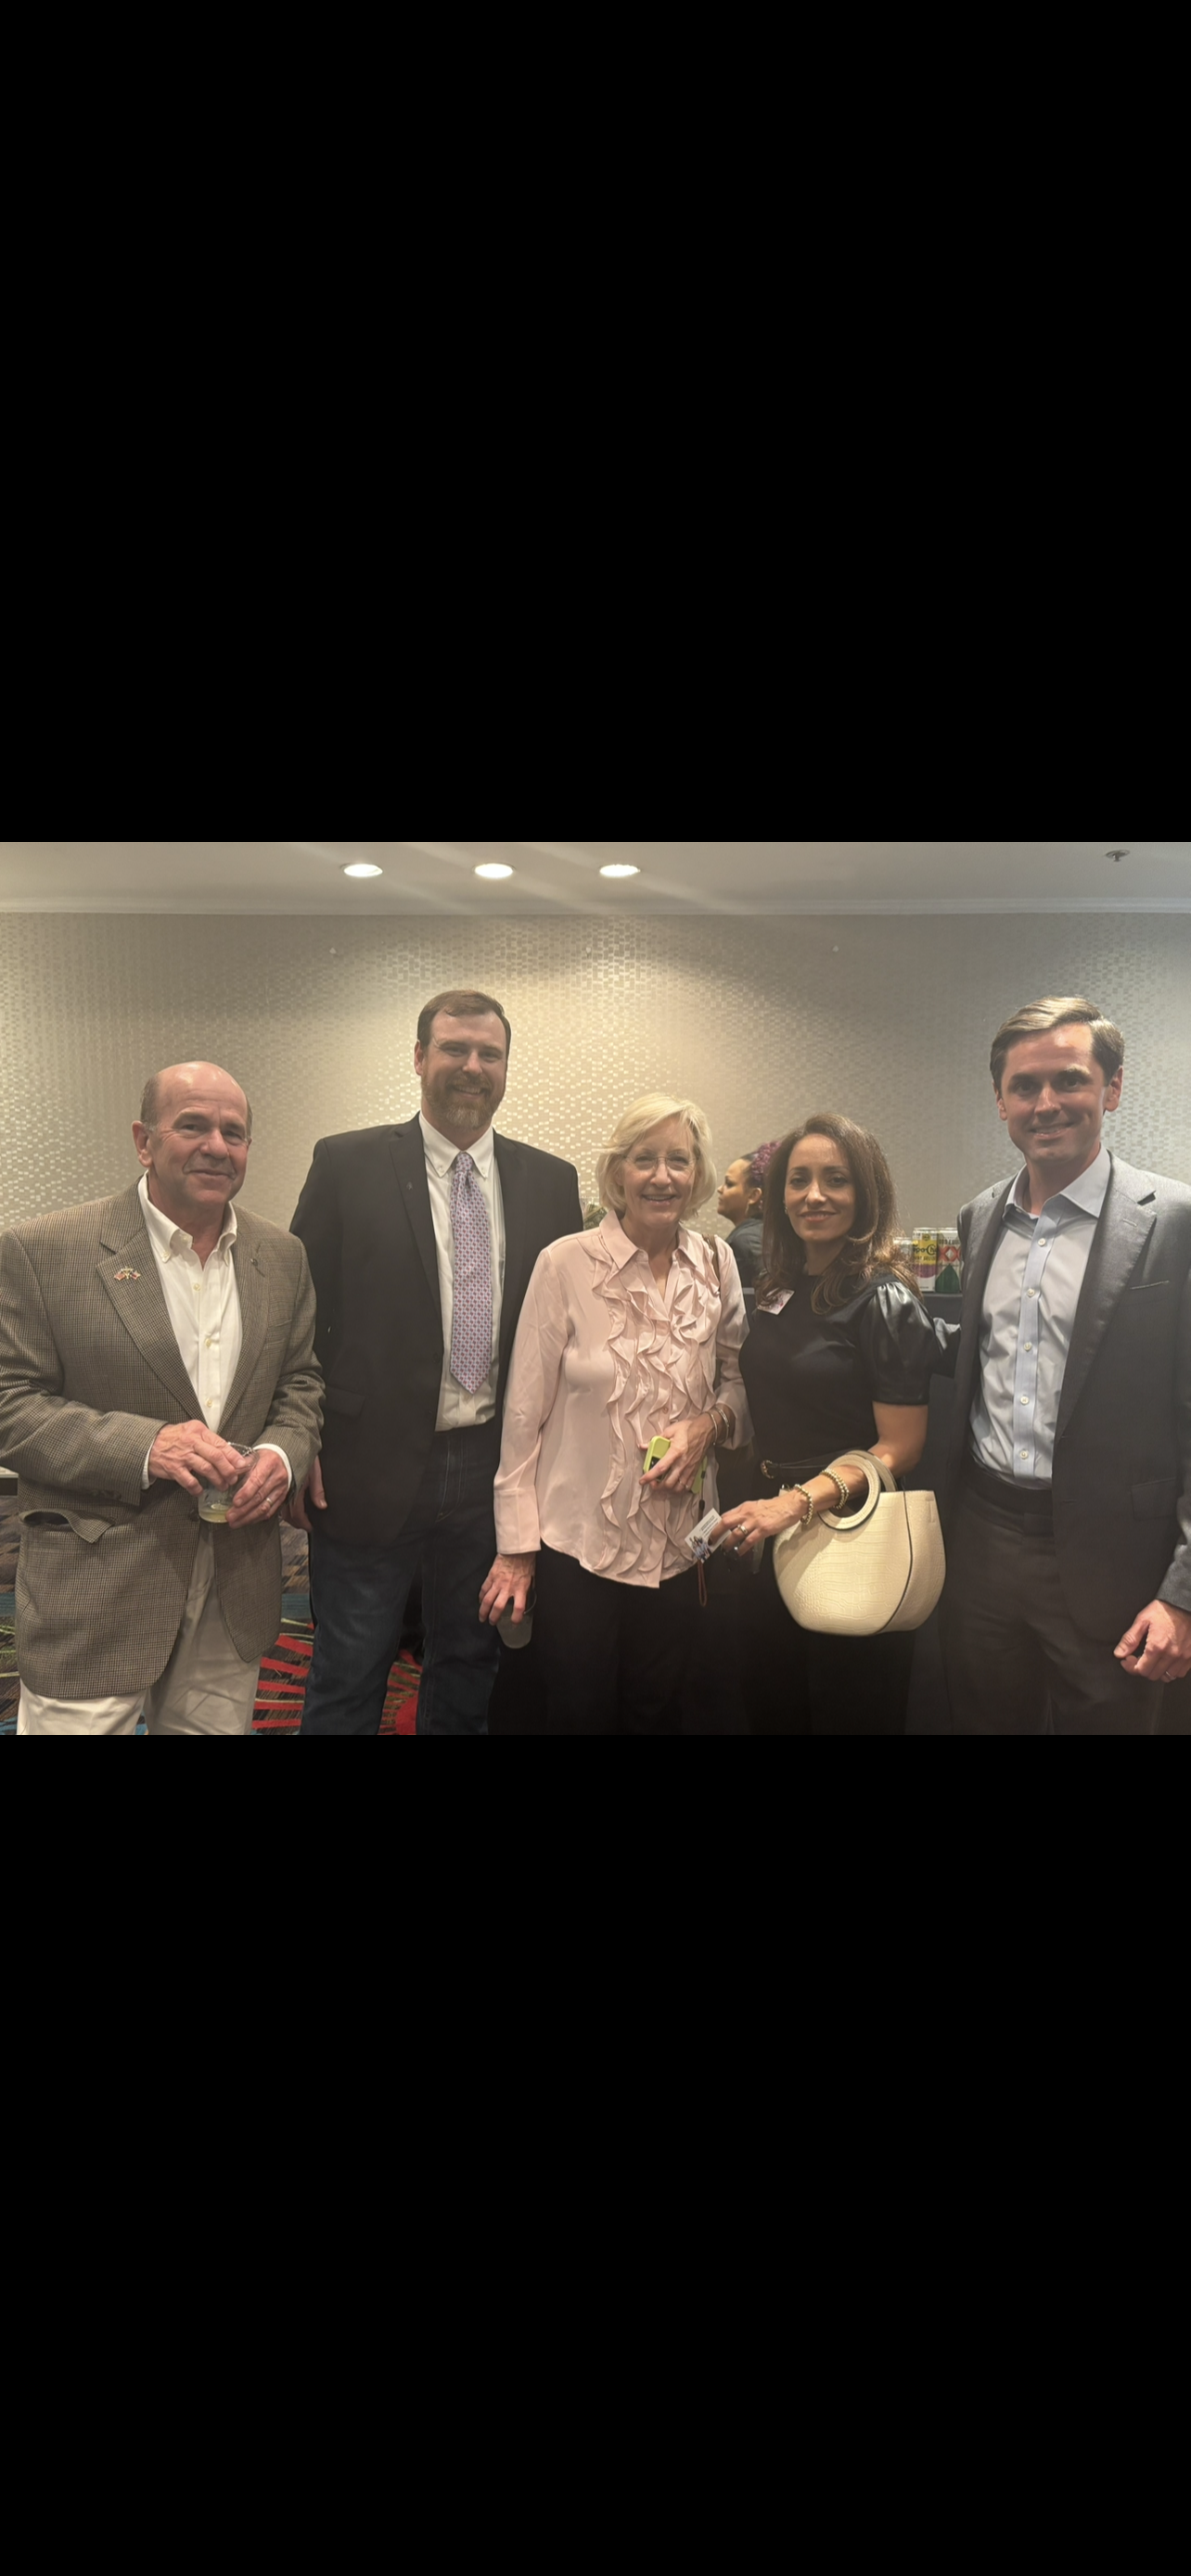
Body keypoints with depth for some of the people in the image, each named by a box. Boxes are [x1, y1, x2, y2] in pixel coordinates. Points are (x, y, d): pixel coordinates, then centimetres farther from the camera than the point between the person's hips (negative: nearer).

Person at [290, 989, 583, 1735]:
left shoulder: (552, 1182, 5)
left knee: (469, 1673, 18)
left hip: (496, 1470, 3)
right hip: (370, 1469, -2)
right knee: (349, 1681, 9)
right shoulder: (348, 1166, -3)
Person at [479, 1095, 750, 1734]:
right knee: (579, 1715, 11)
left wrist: (710, 1423, -11)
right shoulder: (566, 1263, -12)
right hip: (578, 1544, -3)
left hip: (679, 1547, 3)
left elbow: (738, 1380, 11)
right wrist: (516, 1546, -5)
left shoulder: (716, 1265, -1)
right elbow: (524, 1412, -7)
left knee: (655, 1713, 18)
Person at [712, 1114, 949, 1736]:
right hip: (777, 1536, 7)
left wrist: (799, 1500, -26)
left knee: (848, 1712, 10)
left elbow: (900, 1447, -16)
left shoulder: (884, 1301, -13)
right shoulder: (777, 1293, 7)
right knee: (772, 1708, 18)